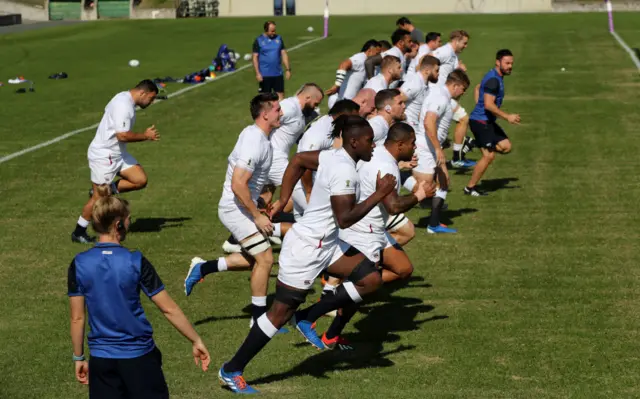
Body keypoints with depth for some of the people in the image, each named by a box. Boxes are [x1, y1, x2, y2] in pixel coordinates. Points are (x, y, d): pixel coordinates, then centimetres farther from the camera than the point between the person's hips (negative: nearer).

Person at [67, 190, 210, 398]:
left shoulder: (79, 265, -4)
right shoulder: (136, 262, -11)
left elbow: (77, 318, 1)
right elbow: (169, 309, -8)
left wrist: (79, 358, 14)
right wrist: (196, 341, 2)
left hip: (101, 359, 3)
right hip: (139, 357, -2)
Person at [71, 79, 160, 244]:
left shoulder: (125, 98, 8)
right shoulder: (124, 106, -23)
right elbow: (122, 135, -29)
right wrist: (146, 136, -16)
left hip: (118, 153, 10)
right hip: (103, 155, -10)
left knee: (140, 180, -2)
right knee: (98, 198, -3)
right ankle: (78, 233, 10)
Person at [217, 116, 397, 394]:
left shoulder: (333, 156, 4)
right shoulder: (344, 172, -23)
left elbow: (298, 159, 16)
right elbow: (345, 219, -26)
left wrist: (283, 202, 17)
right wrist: (379, 195, -22)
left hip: (326, 243, 9)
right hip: (306, 247, -9)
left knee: (371, 279, 0)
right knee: (282, 312, -1)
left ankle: (307, 318, 8)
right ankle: (231, 371, 9)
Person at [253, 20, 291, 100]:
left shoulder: (278, 38, 4)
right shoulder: (258, 40, -4)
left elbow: (284, 54, 7)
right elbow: (255, 57, -4)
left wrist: (288, 69, 1)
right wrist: (257, 73, -10)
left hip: (278, 73, 3)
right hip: (264, 75, -2)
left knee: (281, 95, 3)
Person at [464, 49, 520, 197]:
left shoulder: (497, 78, 12)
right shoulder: (493, 80, -20)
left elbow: (478, 88, 29)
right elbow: (489, 105, -26)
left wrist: (479, 107, 25)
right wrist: (507, 117, -21)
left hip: (488, 121, 10)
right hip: (480, 122, -10)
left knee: (506, 146, 7)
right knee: (489, 156, -8)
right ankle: (470, 188, 3)